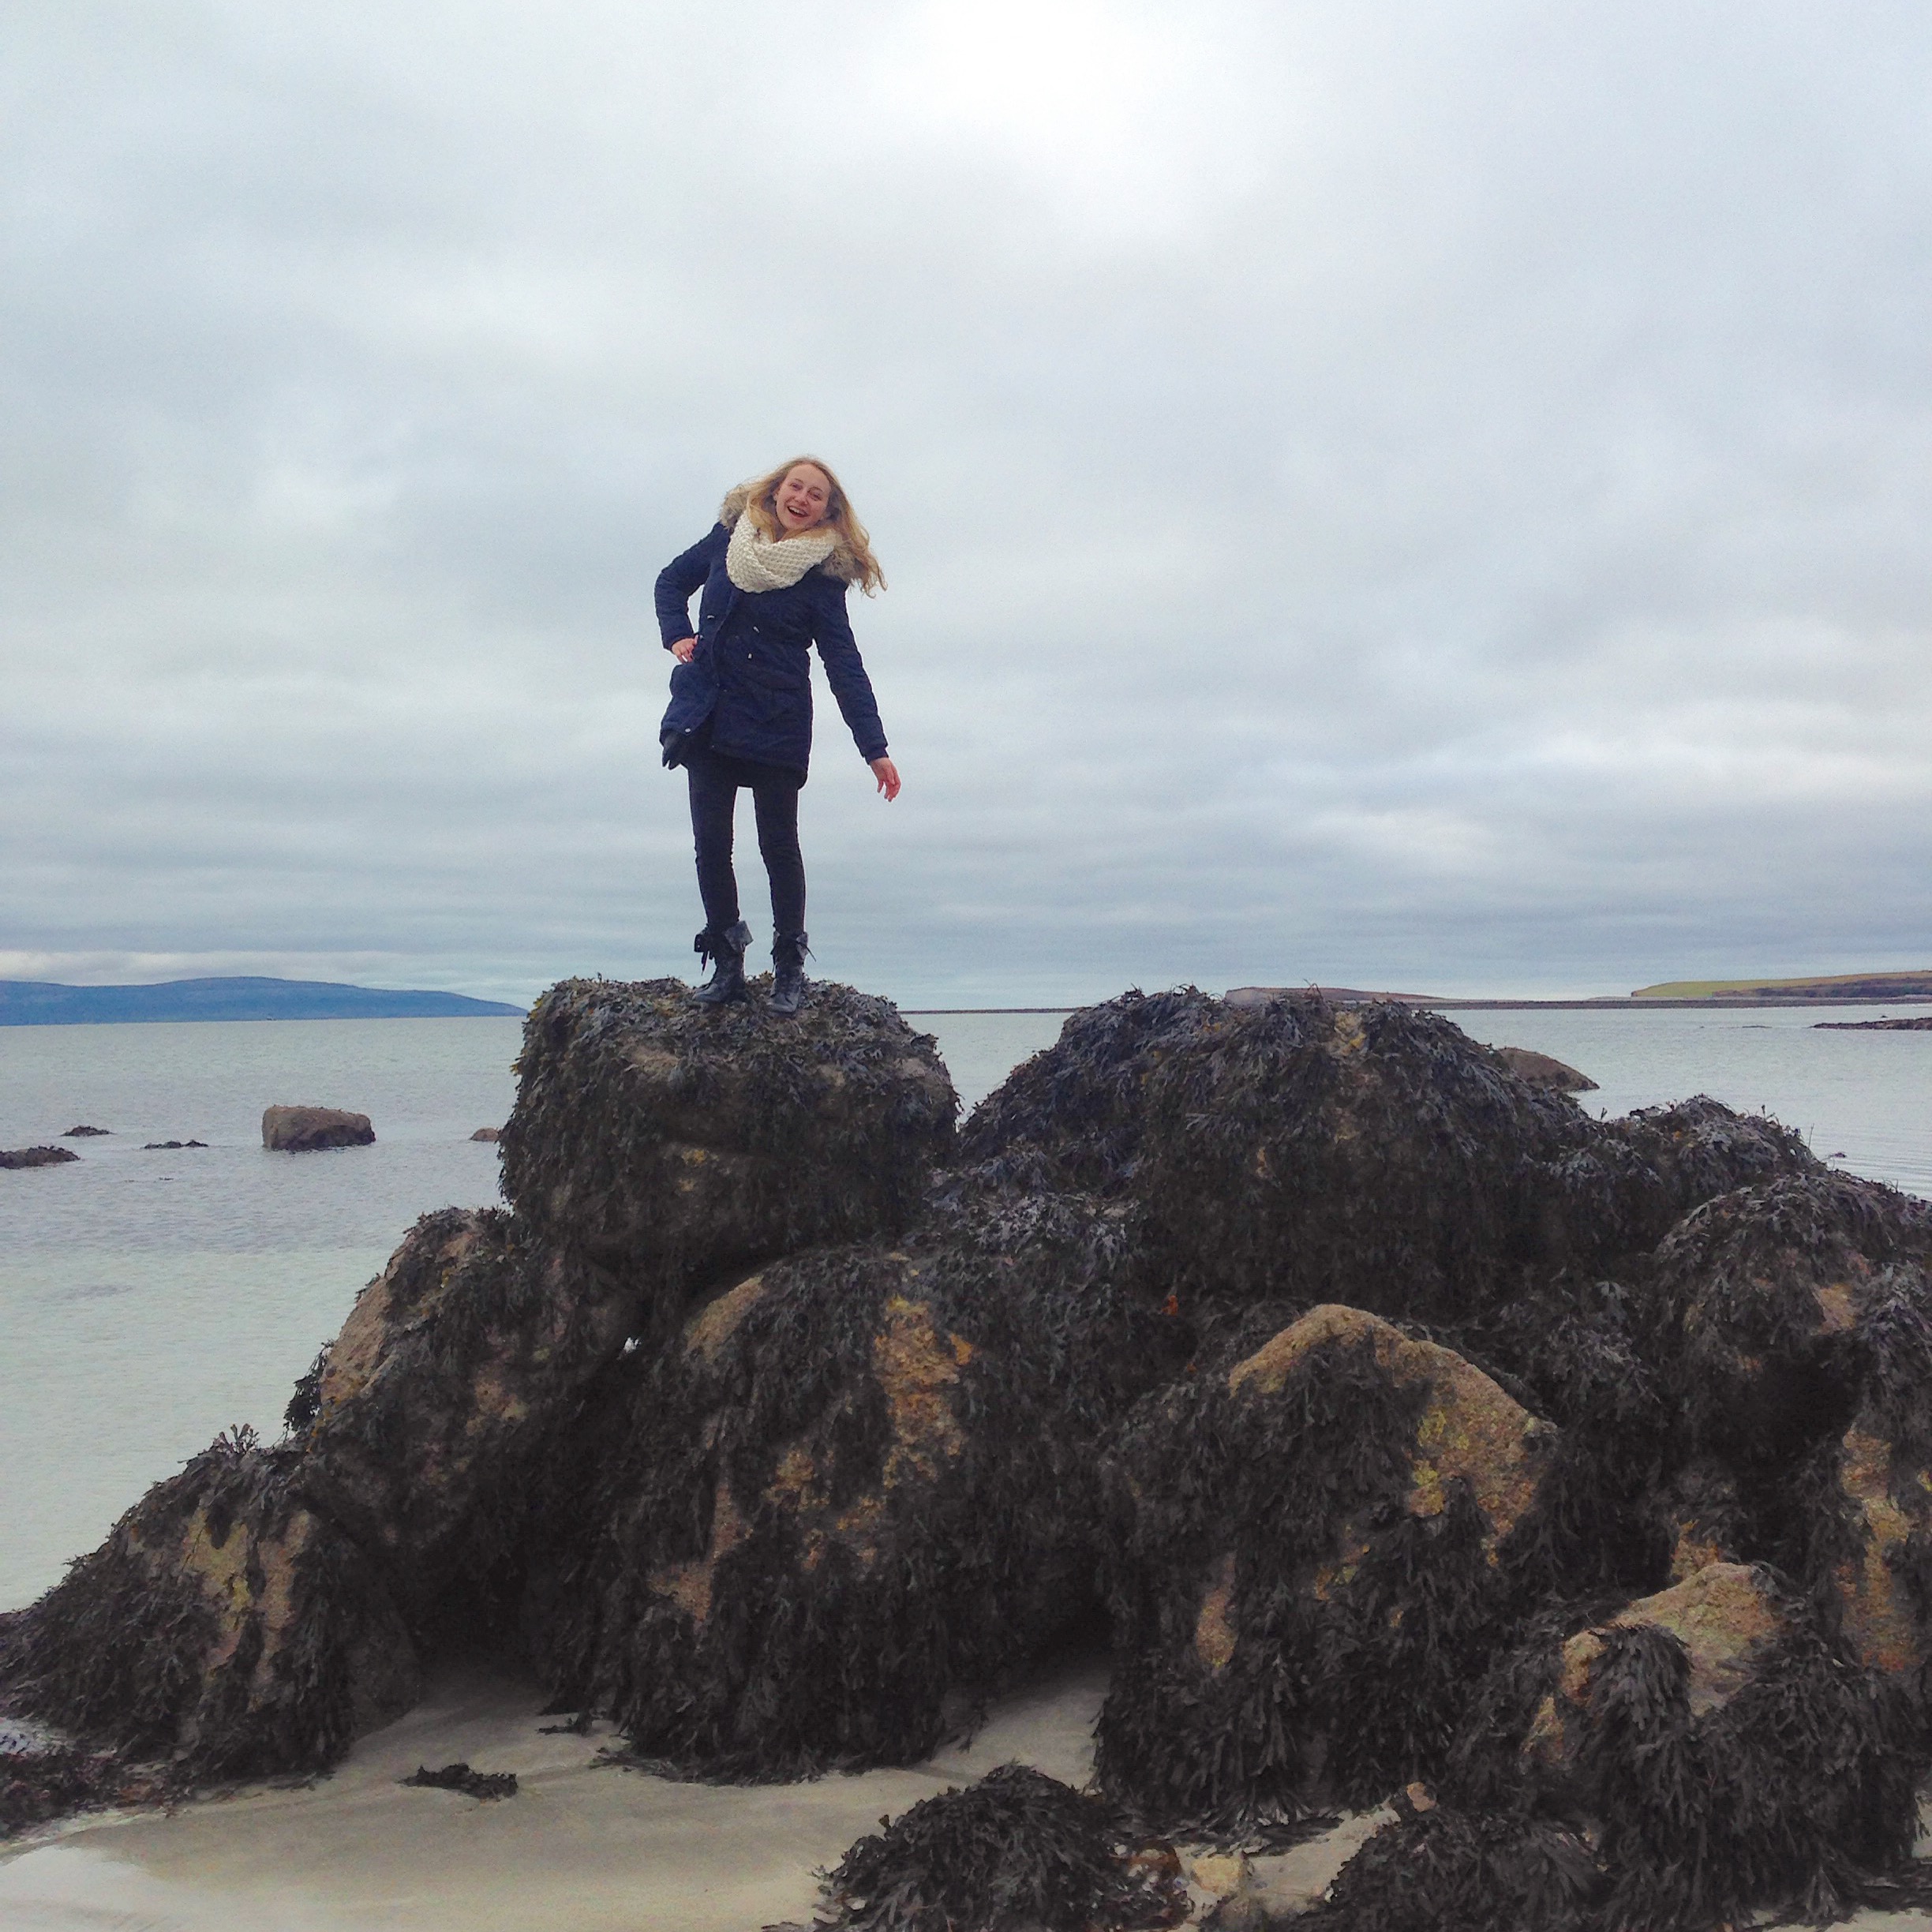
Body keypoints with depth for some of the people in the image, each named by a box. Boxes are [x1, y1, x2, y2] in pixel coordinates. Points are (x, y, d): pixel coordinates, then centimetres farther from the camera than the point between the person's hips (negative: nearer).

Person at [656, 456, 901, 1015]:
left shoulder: (823, 574, -4)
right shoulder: (730, 537, 6)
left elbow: (844, 665, -5)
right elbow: (673, 580, 22)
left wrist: (874, 748, -10)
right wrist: (677, 634, 2)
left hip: (777, 725, -3)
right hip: (707, 714, 3)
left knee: (778, 843, -1)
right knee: (711, 841, 0)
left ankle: (789, 967, 10)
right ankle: (726, 964, 7)